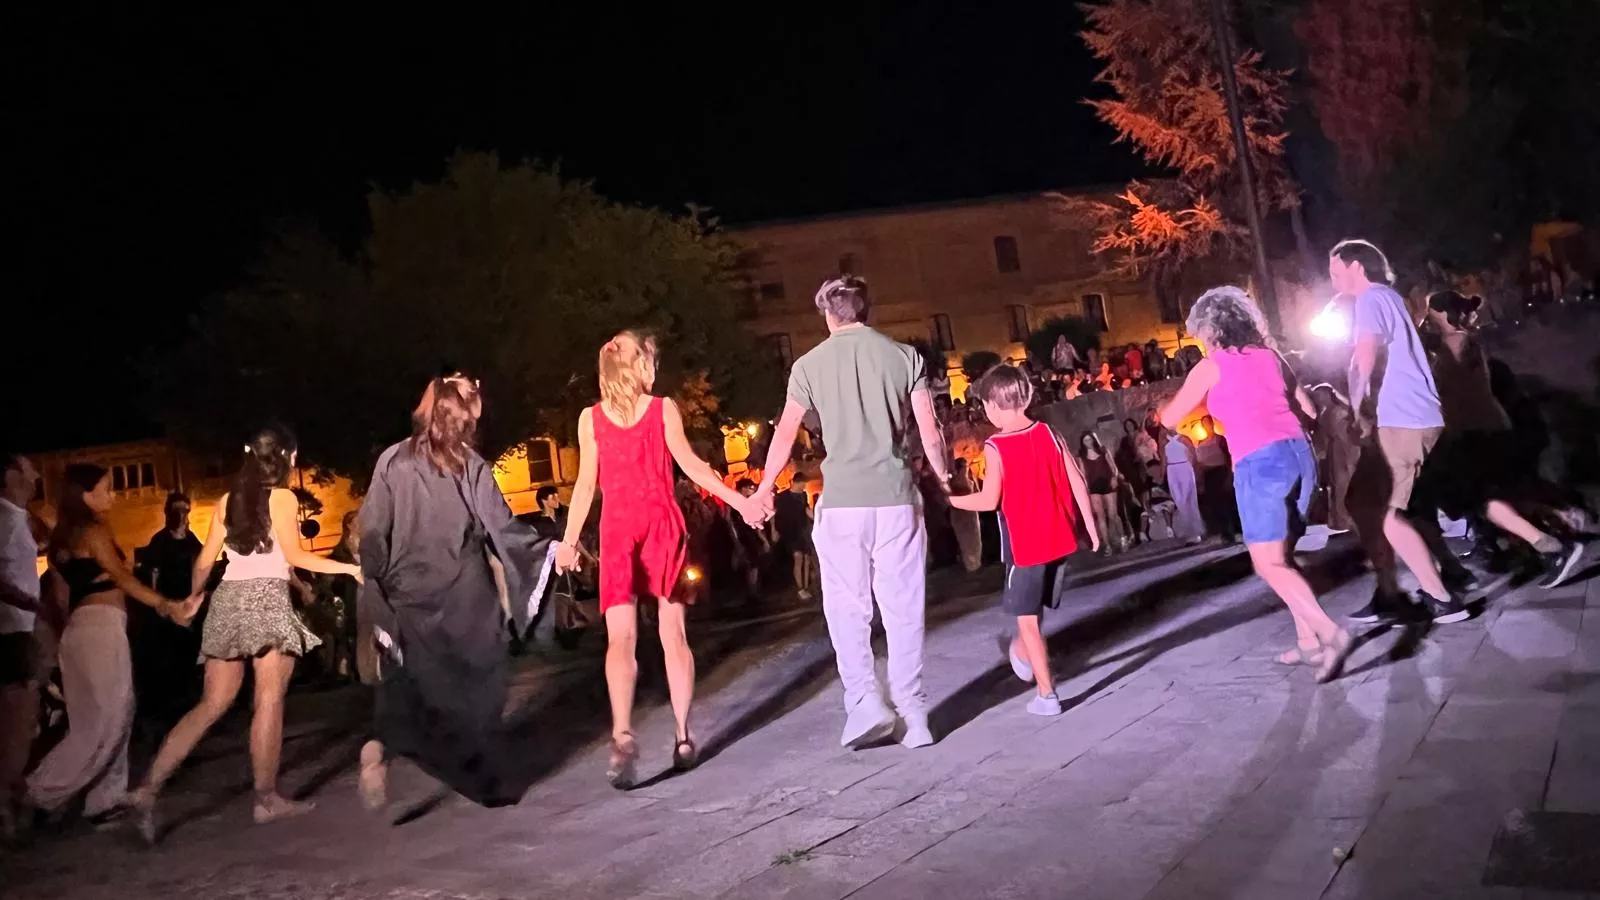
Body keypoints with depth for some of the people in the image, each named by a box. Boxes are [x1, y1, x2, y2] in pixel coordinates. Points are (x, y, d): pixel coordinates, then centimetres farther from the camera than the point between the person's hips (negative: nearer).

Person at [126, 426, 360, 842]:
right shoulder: (283, 497, -2)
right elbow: (295, 556, -10)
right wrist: (349, 567, -6)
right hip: (267, 599, -6)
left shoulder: (228, 500, 14)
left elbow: (205, 561, 13)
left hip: (229, 599, 6)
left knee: (212, 704, 9)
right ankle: (266, 798, 4)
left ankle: (148, 789, 3)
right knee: (269, 700, 0)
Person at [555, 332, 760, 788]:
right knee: (673, 633, 9)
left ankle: (622, 735, -23)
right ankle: (682, 736, 13)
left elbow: (586, 485, 1)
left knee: (620, 638, -5)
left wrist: (569, 540, 6)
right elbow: (690, 464, -8)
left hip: (617, 530, 0)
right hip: (662, 525, 0)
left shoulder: (591, 418, 5)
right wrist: (738, 501, -6)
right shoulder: (664, 408, 1)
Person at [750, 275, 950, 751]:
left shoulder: (810, 364, 3)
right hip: (896, 496, 1)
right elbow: (930, 433, 4)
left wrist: (765, 487, 23)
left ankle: (865, 702, 2)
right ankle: (913, 712, 12)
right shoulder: (904, 356, 5)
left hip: (842, 500, -1)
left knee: (848, 608, 11)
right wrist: (944, 478, 21)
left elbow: (785, 435, 9)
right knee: (903, 608, 9)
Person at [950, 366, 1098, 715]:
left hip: (1025, 545, -5)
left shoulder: (995, 447, -14)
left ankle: (1047, 695, 7)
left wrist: (951, 500, -1)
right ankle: (1023, 654, 44)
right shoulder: (1048, 433, 1)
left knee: (1027, 620, 5)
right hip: (1059, 539, 6)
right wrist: (1089, 523, 11)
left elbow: (990, 500, -15)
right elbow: (1077, 480, 3)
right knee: (1034, 612, 24)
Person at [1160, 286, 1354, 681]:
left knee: (1268, 563, -4)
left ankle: (1330, 633, -17)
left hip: (1261, 462, -7)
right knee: (1282, 556, 16)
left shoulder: (1209, 367, 4)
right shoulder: (1270, 356, 18)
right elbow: (1309, 409, 25)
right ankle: (1308, 641, 17)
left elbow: (1170, 419, 12)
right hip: (1299, 453, 7)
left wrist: (1164, 407, 34)